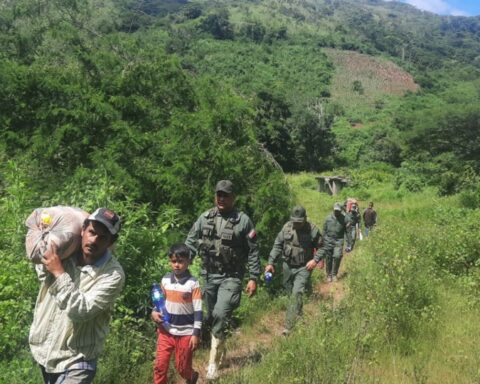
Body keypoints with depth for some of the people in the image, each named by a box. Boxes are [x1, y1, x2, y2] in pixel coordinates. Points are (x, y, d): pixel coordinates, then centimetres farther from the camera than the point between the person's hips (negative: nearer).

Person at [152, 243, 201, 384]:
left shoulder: (193, 284, -14)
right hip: (166, 331, 3)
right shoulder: (165, 280, -1)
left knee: (182, 367, 12)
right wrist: (154, 312, -7)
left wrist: (196, 334, -13)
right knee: (160, 365, 3)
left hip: (185, 333, -3)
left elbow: (198, 311, -12)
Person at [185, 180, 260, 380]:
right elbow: (190, 243, 6)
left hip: (231, 277, -4)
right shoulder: (205, 218, 3)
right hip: (208, 276, 4)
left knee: (220, 315, -18)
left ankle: (214, 362, -4)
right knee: (210, 317, 14)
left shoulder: (243, 220, -6)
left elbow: (253, 251, -3)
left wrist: (253, 278, -5)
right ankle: (220, 350, 38)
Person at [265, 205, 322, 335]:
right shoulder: (287, 227, -6)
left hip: (303, 267, -4)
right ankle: (297, 313, 43)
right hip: (288, 266, 4)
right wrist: (271, 262, -7)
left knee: (297, 293, -14)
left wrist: (315, 260, -18)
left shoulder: (312, 230, -14)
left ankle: (288, 326, -12)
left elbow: (321, 247, -2)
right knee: (290, 292, 18)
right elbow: (277, 245, -1)